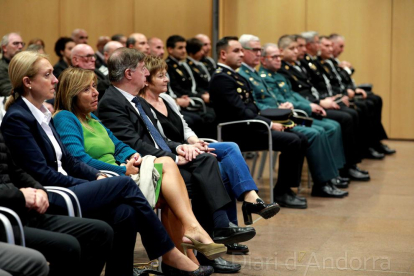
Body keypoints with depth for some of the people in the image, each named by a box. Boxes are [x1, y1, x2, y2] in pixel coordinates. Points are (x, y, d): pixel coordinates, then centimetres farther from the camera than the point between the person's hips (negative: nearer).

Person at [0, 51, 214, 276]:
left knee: (125, 212, -17)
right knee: (125, 184, -15)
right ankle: (170, 256, -6)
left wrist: (97, 176, 0)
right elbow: (41, 173, -16)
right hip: (47, 202, -8)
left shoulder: (42, 113, 15)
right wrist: (92, 186, -13)